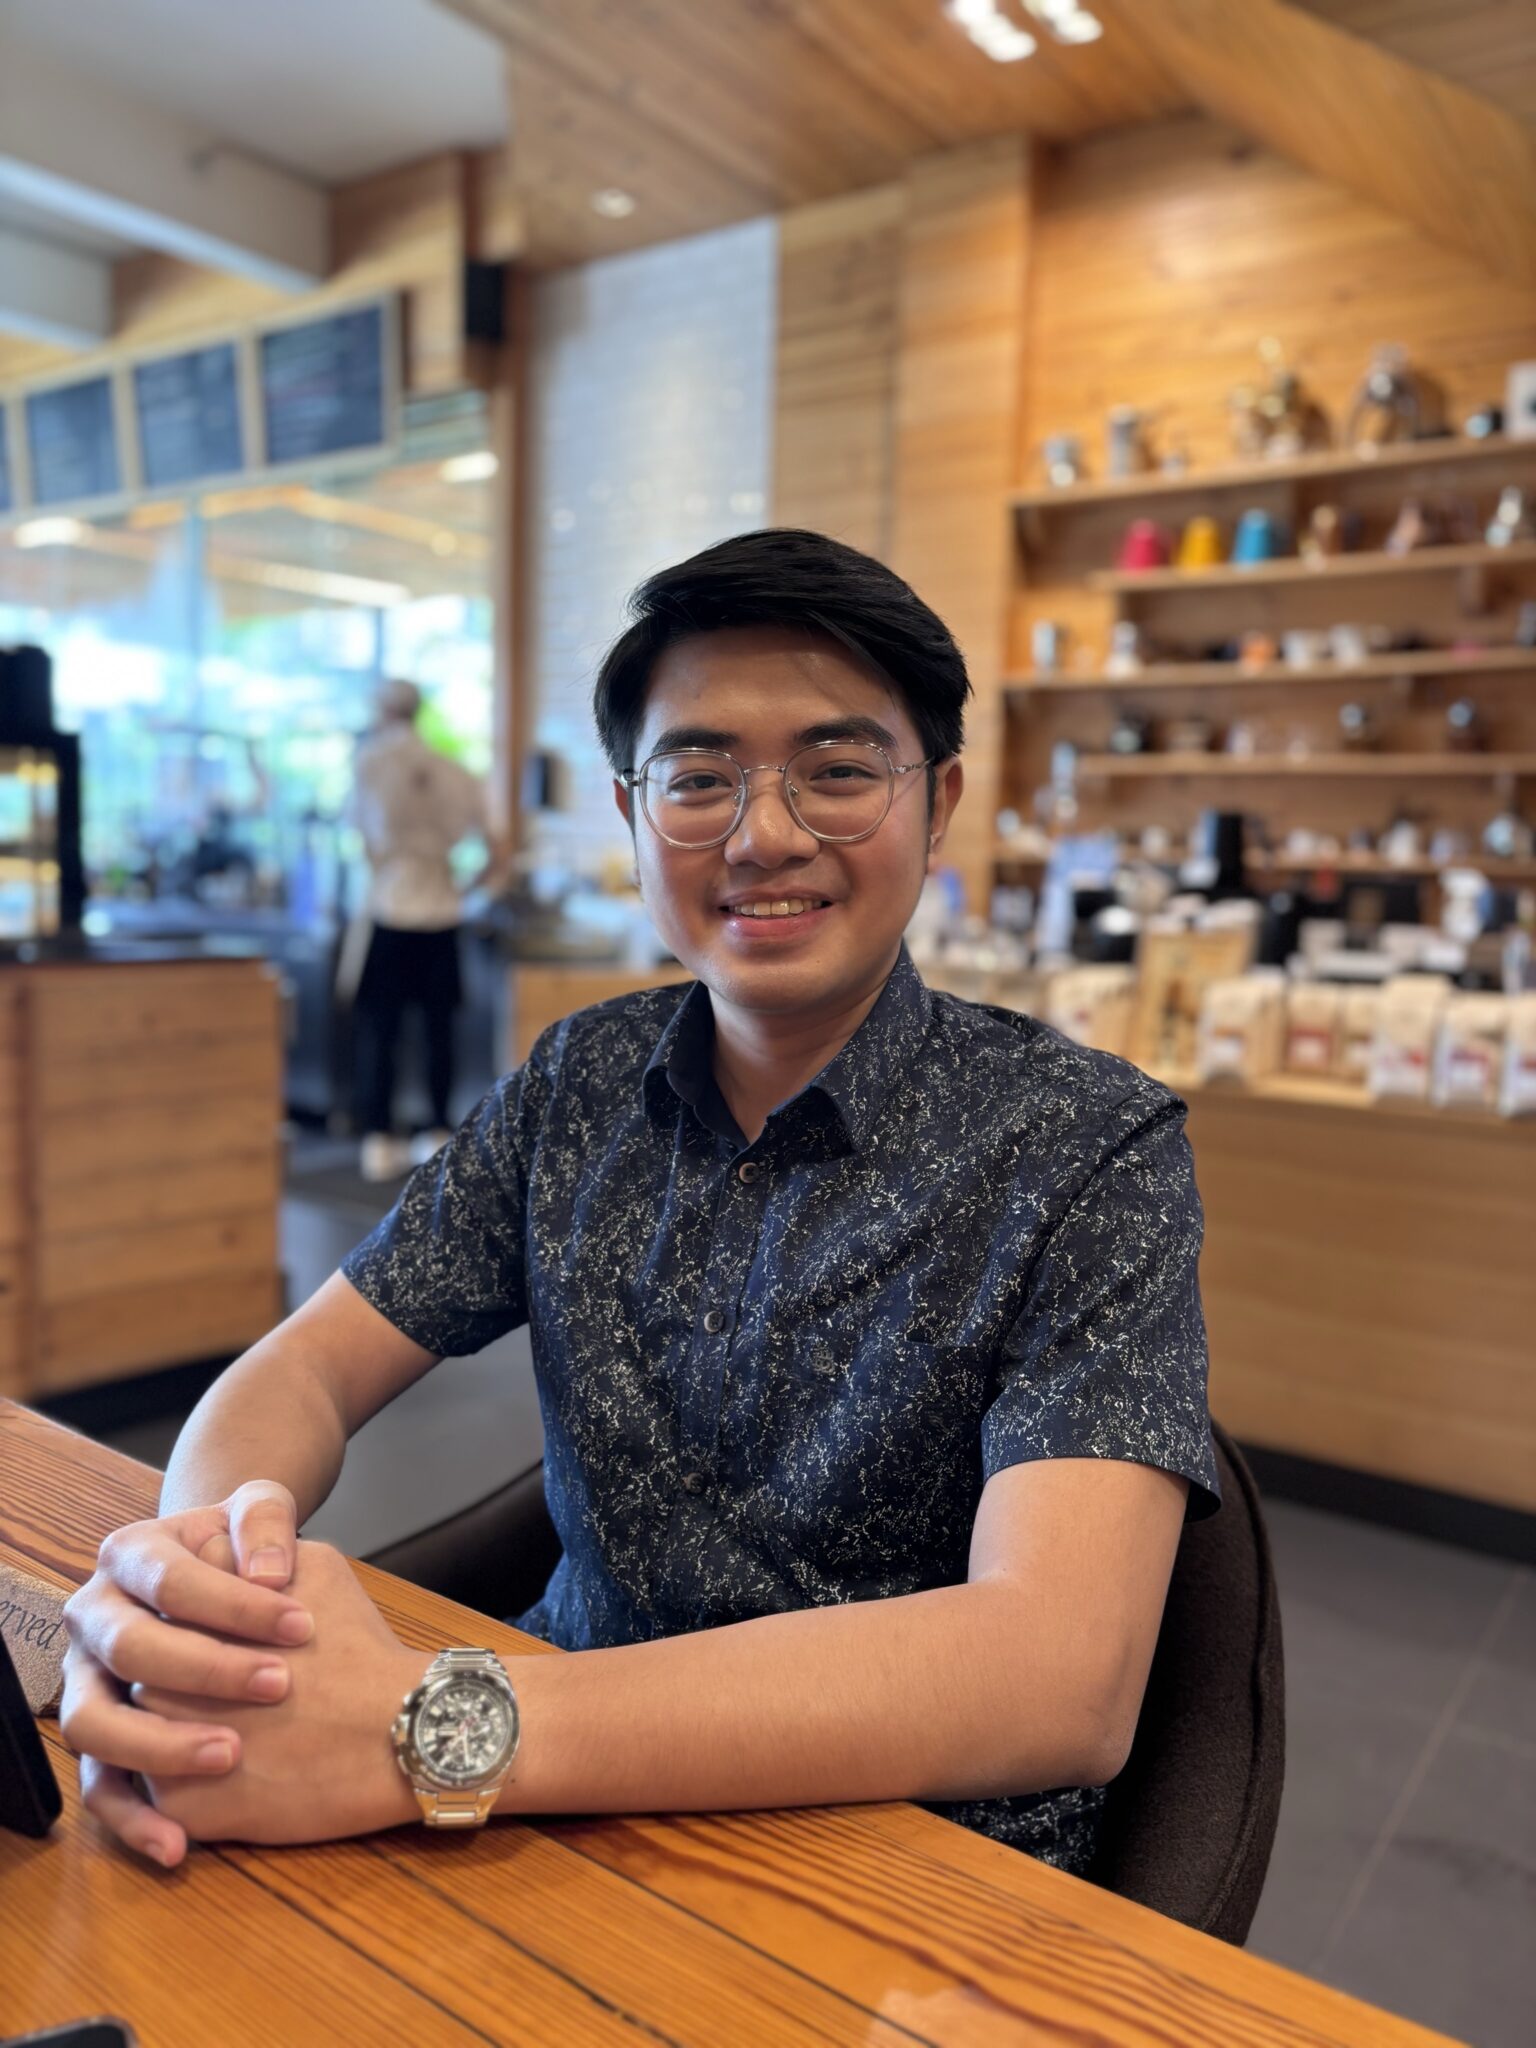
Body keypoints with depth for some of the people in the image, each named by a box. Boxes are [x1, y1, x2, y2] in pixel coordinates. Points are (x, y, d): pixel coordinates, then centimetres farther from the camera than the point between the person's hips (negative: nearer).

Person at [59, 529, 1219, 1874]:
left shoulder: (1090, 1148, -15)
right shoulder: (581, 1087, 1)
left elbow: (1065, 1677, -26)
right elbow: (306, 1369, 0)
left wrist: (433, 1733, -35)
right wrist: (191, 1558, -24)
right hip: (588, 1816, 5)